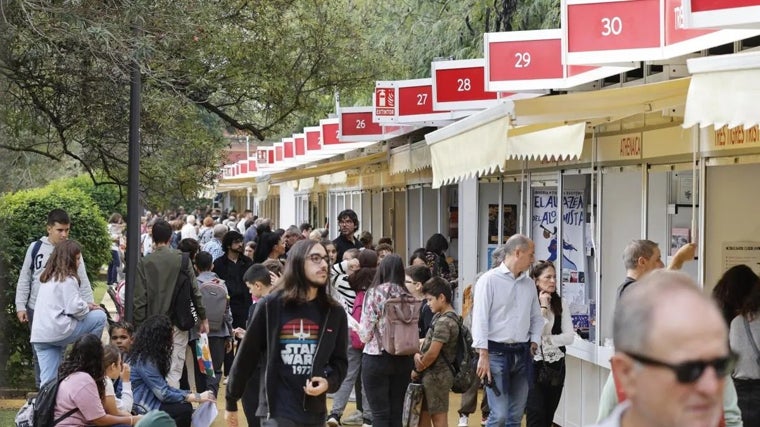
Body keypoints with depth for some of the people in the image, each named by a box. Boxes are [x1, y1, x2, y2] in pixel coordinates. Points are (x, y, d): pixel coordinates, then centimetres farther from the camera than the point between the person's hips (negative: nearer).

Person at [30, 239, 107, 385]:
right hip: (58, 331, -8)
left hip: (39, 334, 8)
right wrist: (88, 307, 6)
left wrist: (85, 305, 17)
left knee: (48, 380, 6)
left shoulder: (47, 277, 21)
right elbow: (74, 308, -14)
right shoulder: (68, 279, -6)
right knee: (100, 316, 4)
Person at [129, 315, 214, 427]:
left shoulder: (148, 355, 9)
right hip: (140, 410, -9)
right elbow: (164, 394, -21)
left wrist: (192, 395, 0)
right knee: (184, 409, -16)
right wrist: (197, 397, -13)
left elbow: (163, 387, 10)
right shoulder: (145, 361, -20)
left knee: (185, 404, -1)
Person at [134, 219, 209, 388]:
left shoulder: (144, 263, -3)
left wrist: (139, 325, 1)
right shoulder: (182, 259, -2)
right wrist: (203, 317, 10)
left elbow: (140, 298, -5)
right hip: (178, 323, 0)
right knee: (174, 370, 0)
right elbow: (195, 290, 1)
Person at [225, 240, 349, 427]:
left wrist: (329, 382, -11)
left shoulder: (334, 312, 4)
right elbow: (247, 355, 0)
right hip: (277, 412, -4)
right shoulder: (271, 306, -6)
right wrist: (231, 403, 6)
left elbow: (339, 360, 11)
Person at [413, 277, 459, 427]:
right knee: (423, 415, 15)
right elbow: (428, 341, 15)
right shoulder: (439, 317, 12)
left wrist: (417, 370, -9)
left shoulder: (444, 322, -19)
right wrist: (417, 354, -6)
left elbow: (432, 353, -22)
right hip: (433, 374, 10)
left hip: (436, 375, -10)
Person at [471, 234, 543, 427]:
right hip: (497, 353, -6)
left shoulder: (529, 284, 13)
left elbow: (536, 317, 21)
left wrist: (534, 342, 6)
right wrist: (483, 356, -15)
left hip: (522, 355, 6)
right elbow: (480, 319, -10)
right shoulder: (489, 280, -6)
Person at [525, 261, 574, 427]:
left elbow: (569, 336, -1)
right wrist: (543, 307, -14)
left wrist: (545, 340, -12)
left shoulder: (561, 303, 3)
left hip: (556, 366, 4)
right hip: (534, 365, -4)